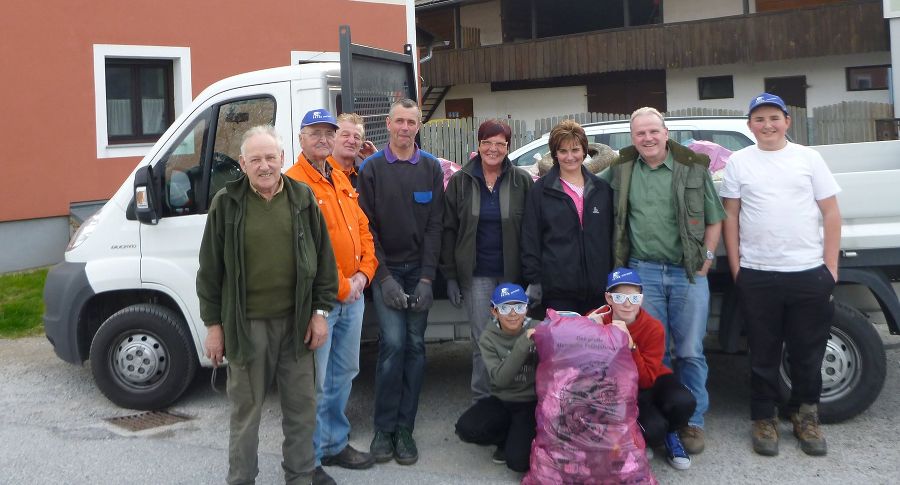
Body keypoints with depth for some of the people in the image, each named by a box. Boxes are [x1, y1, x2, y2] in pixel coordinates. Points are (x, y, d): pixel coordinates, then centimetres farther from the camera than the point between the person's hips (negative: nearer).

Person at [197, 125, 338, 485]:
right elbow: (210, 269, 1)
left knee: (302, 406, 11)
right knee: (246, 409, 8)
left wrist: (320, 311, 2)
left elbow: (324, 259, 7)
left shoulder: (303, 198, 3)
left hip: (296, 321, 2)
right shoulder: (226, 203, -2)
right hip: (245, 324, -2)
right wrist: (213, 324, -1)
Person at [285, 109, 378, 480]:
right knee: (315, 382, -2)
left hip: (353, 294, 8)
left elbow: (362, 228, 15)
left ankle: (335, 443, 34)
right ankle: (310, 459, 11)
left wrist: (364, 273, 0)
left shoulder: (342, 181, 14)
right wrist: (340, 288, -15)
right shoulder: (294, 183, -13)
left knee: (344, 373, 18)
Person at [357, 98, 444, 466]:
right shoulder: (371, 168, 0)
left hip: (419, 269, 2)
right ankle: (384, 429, 2)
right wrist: (384, 278, -10)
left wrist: (427, 278, -7)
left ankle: (405, 429, 11)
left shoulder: (431, 168, 4)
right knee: (393, 342, -11)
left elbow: (434, 225, 1)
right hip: (385, 269, -2)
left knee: (415, 345, 2)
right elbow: (368, 227, -3)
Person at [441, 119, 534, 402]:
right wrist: (451, 275, 0)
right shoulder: (460, 181, 3)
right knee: (482, 341, 1)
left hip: (513, 273, 0)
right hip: (476, 275, 0)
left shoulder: (522, 181, 1)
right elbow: (449, 230, 5)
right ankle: (481, 400, 15)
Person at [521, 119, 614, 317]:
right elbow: (530, 240, 2)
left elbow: (612, 236, 14)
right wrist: (534, 281, -4)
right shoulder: (540, 191, 4)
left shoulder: (602, 189, 12)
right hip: (557, 290, -2)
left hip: (597, 289, 3)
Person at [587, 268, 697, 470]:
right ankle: (642, 442, 9)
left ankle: (669, 435, 4)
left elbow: (646, 380, -24)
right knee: (653, 430, -29)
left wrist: (629, 345, -37)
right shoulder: (596, 320, -16)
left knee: (684, 402, -30)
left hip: (651, 381, 2)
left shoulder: (654, 328, -18)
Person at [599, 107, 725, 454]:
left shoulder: (694, 168, 1)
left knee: (690, 352, 4)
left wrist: (706, 258, -1)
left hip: (688, 273, -1)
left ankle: (692, 421, 18)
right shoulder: (621, 170, 4)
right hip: (643, 272, 1)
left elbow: (714, 219, 7)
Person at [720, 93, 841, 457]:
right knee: (764, 354, 8)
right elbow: (730, 216, 6)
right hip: (757, 275, 0)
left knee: (808, 352, 9)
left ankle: (805, 417, 26)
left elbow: (831, 213, 5)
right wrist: (735, 267, 0)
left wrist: (831, 266, -1)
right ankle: (764, 420, 21)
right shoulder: (738, 162, 5)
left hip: (810, 273, 0)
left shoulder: (808, 158, 5)